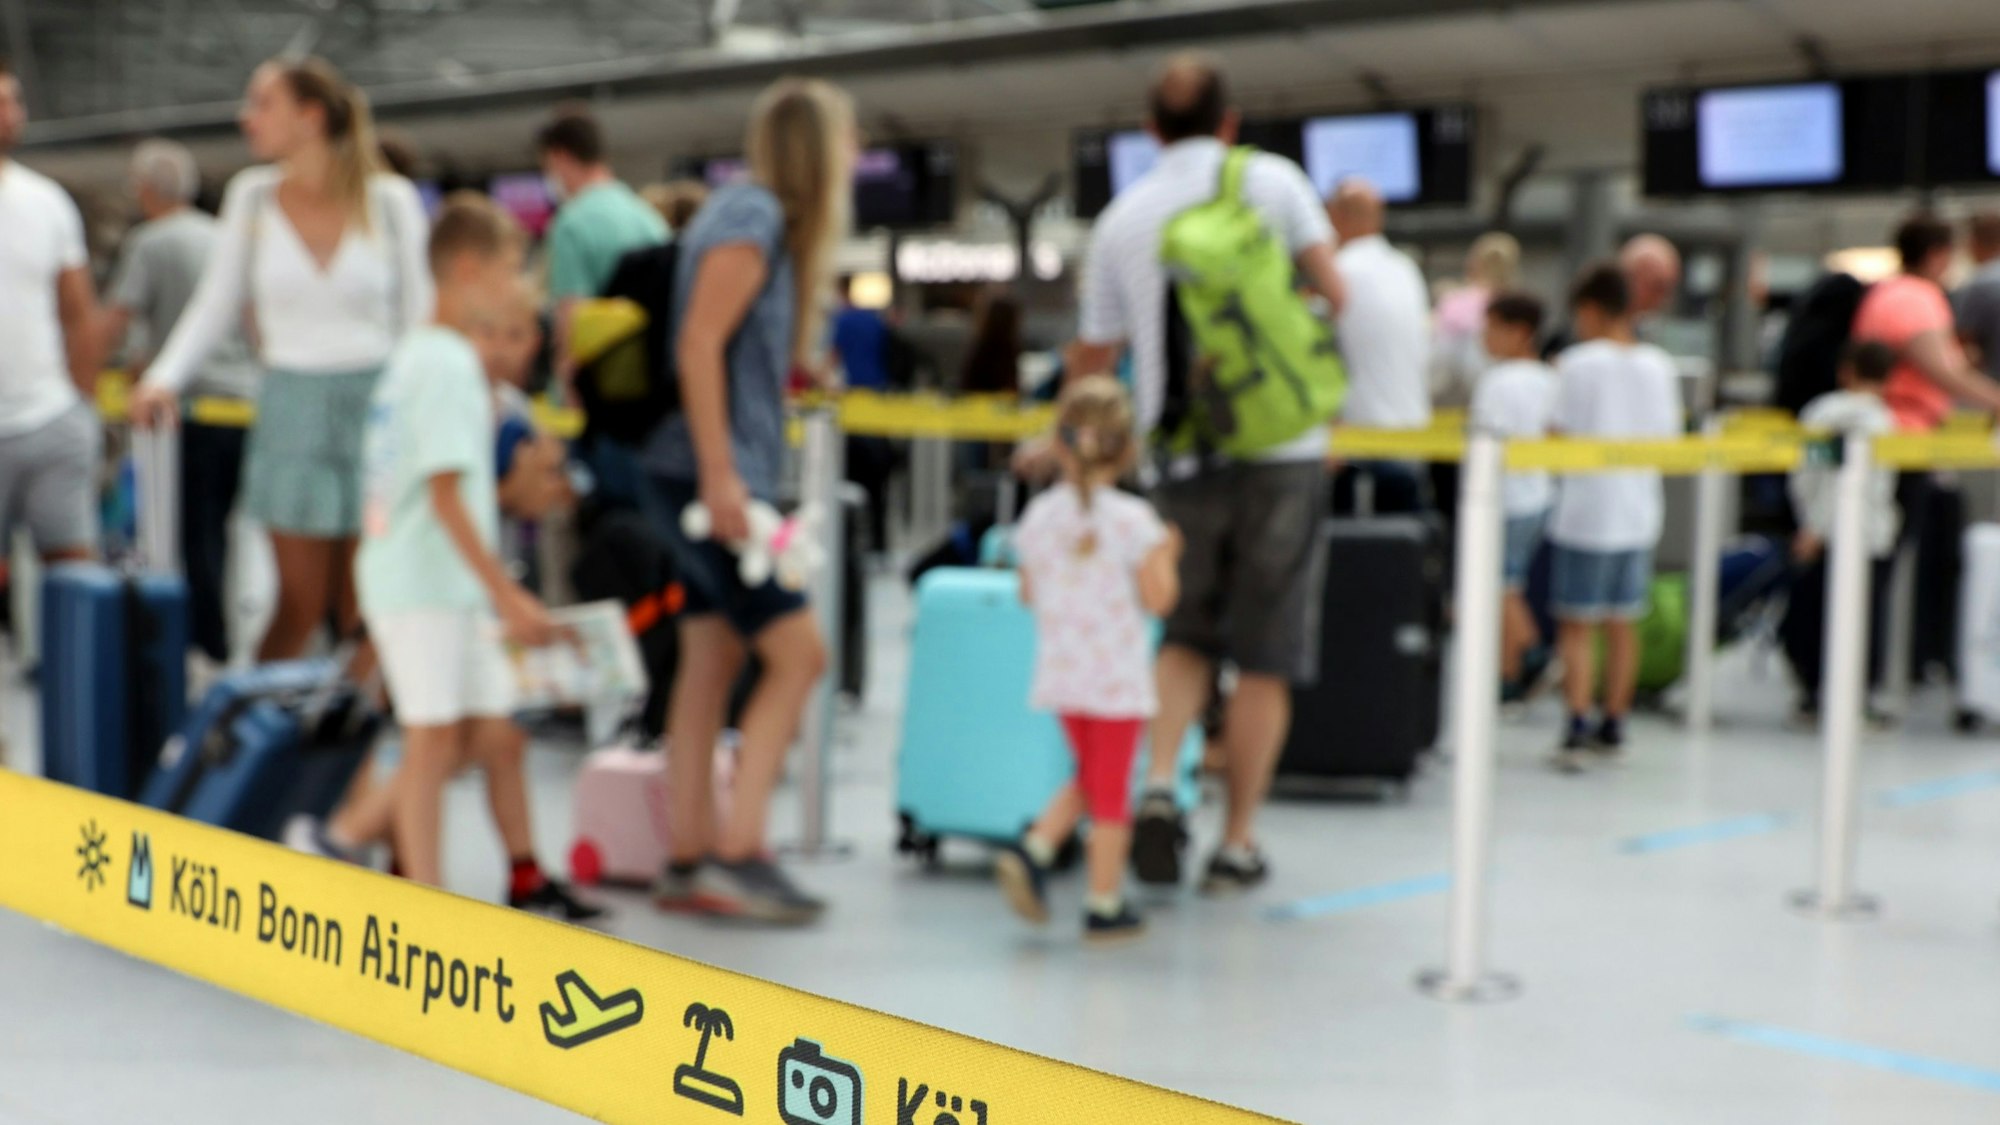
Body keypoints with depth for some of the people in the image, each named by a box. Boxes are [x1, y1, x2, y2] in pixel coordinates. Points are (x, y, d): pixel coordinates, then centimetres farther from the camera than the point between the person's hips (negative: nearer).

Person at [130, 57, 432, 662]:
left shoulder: (390, 200, -1)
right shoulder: (253, 195, 4)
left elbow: (420, 316, 5)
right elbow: (215, 304, 9)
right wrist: (163, 377, -5)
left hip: (376, 407, -1)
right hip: (290, 407, 1)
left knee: (365, 611, 2)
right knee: (302, 606, 0)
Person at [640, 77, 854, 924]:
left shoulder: (767, 217, 18)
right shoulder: (751, 218, -11)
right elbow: (699, 345, -19)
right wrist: (720, 474, -22)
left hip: (729, 478, 10)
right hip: (708, 474, -10)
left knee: (711, 663, 9)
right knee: (797, 654, -10)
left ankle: (690, 862, 13)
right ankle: (736, 853, -8)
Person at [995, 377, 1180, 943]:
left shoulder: (1039, 514, -1)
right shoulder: (1132, 519, -14)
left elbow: (1029, 593, 7)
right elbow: (1158, 599, -14)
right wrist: (1166, 557, 2)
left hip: (1060, 673, 5)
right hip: (1116, 677, -5)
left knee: (1091, 779, 22)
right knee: (1111, 786, 5)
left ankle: (1032, 851, 4)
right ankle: (1105, 905, 12)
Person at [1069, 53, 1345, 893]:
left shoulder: (1121, 219, 8)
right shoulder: (1272, 180, 1)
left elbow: (1093, 360, 12)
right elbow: (1332, 295, -2)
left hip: (1182, 456, 2)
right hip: (1282, 448, -2)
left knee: (1188, 637, 19)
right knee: (1265, 659, 6)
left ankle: (1159, 783, -3)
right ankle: (1238, 843, 9)